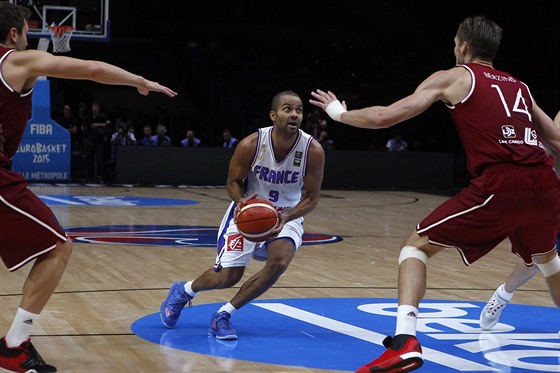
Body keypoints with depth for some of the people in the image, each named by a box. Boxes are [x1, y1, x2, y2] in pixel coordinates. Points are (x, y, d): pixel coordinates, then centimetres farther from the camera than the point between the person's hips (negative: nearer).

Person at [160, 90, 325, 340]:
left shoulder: (313, 151, -21)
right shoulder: (251, 144, -22)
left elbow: (312, 197, -11)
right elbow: (233, 181, -7)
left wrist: (286, 217, -29)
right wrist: (241, 201, -30)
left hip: (287, 216, 1)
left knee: (279, 261, -27)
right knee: (229, 275, -8)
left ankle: (224, 315, -9)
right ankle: (183, 291, 28)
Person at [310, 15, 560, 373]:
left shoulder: (454, 77, 12)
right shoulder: (519, 87, 26)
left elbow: (384, 117, 7)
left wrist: (338, 112, 24)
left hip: (498, 185, -5)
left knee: (417, 245, 9)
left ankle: (405, 343, -9)